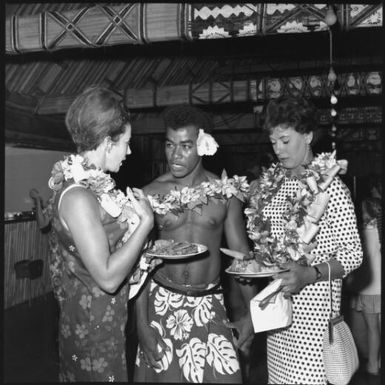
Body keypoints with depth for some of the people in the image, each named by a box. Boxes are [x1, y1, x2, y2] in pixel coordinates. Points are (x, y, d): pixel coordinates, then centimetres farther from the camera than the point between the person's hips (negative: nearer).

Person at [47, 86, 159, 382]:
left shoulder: (88, 183, 1)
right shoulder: (77, 197, -27)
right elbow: (108, 277, -27)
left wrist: (141, 257, 4)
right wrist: (146, 221, -21)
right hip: (93, 327, -9)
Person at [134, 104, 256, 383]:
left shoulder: (226, 192, -4)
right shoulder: (151, 194, -5)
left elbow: (241, 253, 2)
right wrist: (141, 323, -5)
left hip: (209, 305, 0)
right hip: (162, 302, 0)